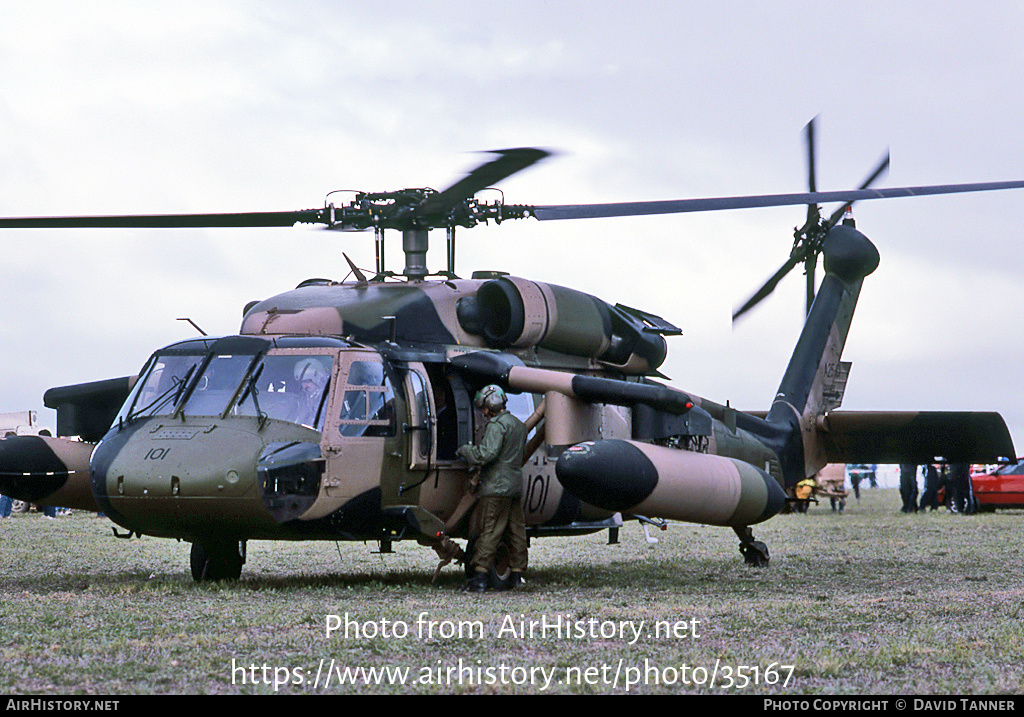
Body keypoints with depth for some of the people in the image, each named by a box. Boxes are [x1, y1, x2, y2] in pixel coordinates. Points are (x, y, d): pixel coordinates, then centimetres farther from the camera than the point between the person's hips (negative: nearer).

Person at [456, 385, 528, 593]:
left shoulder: (496, 425, -13)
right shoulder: (519, 425, 17)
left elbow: (486, 454, -23)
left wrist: (464, 450, -6)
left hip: (497, 486, -9)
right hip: (516, 484, 9)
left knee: (490, 532, -8)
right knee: (516, 530, 10)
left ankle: (479, 576, -8)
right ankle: (517, 575, 13)